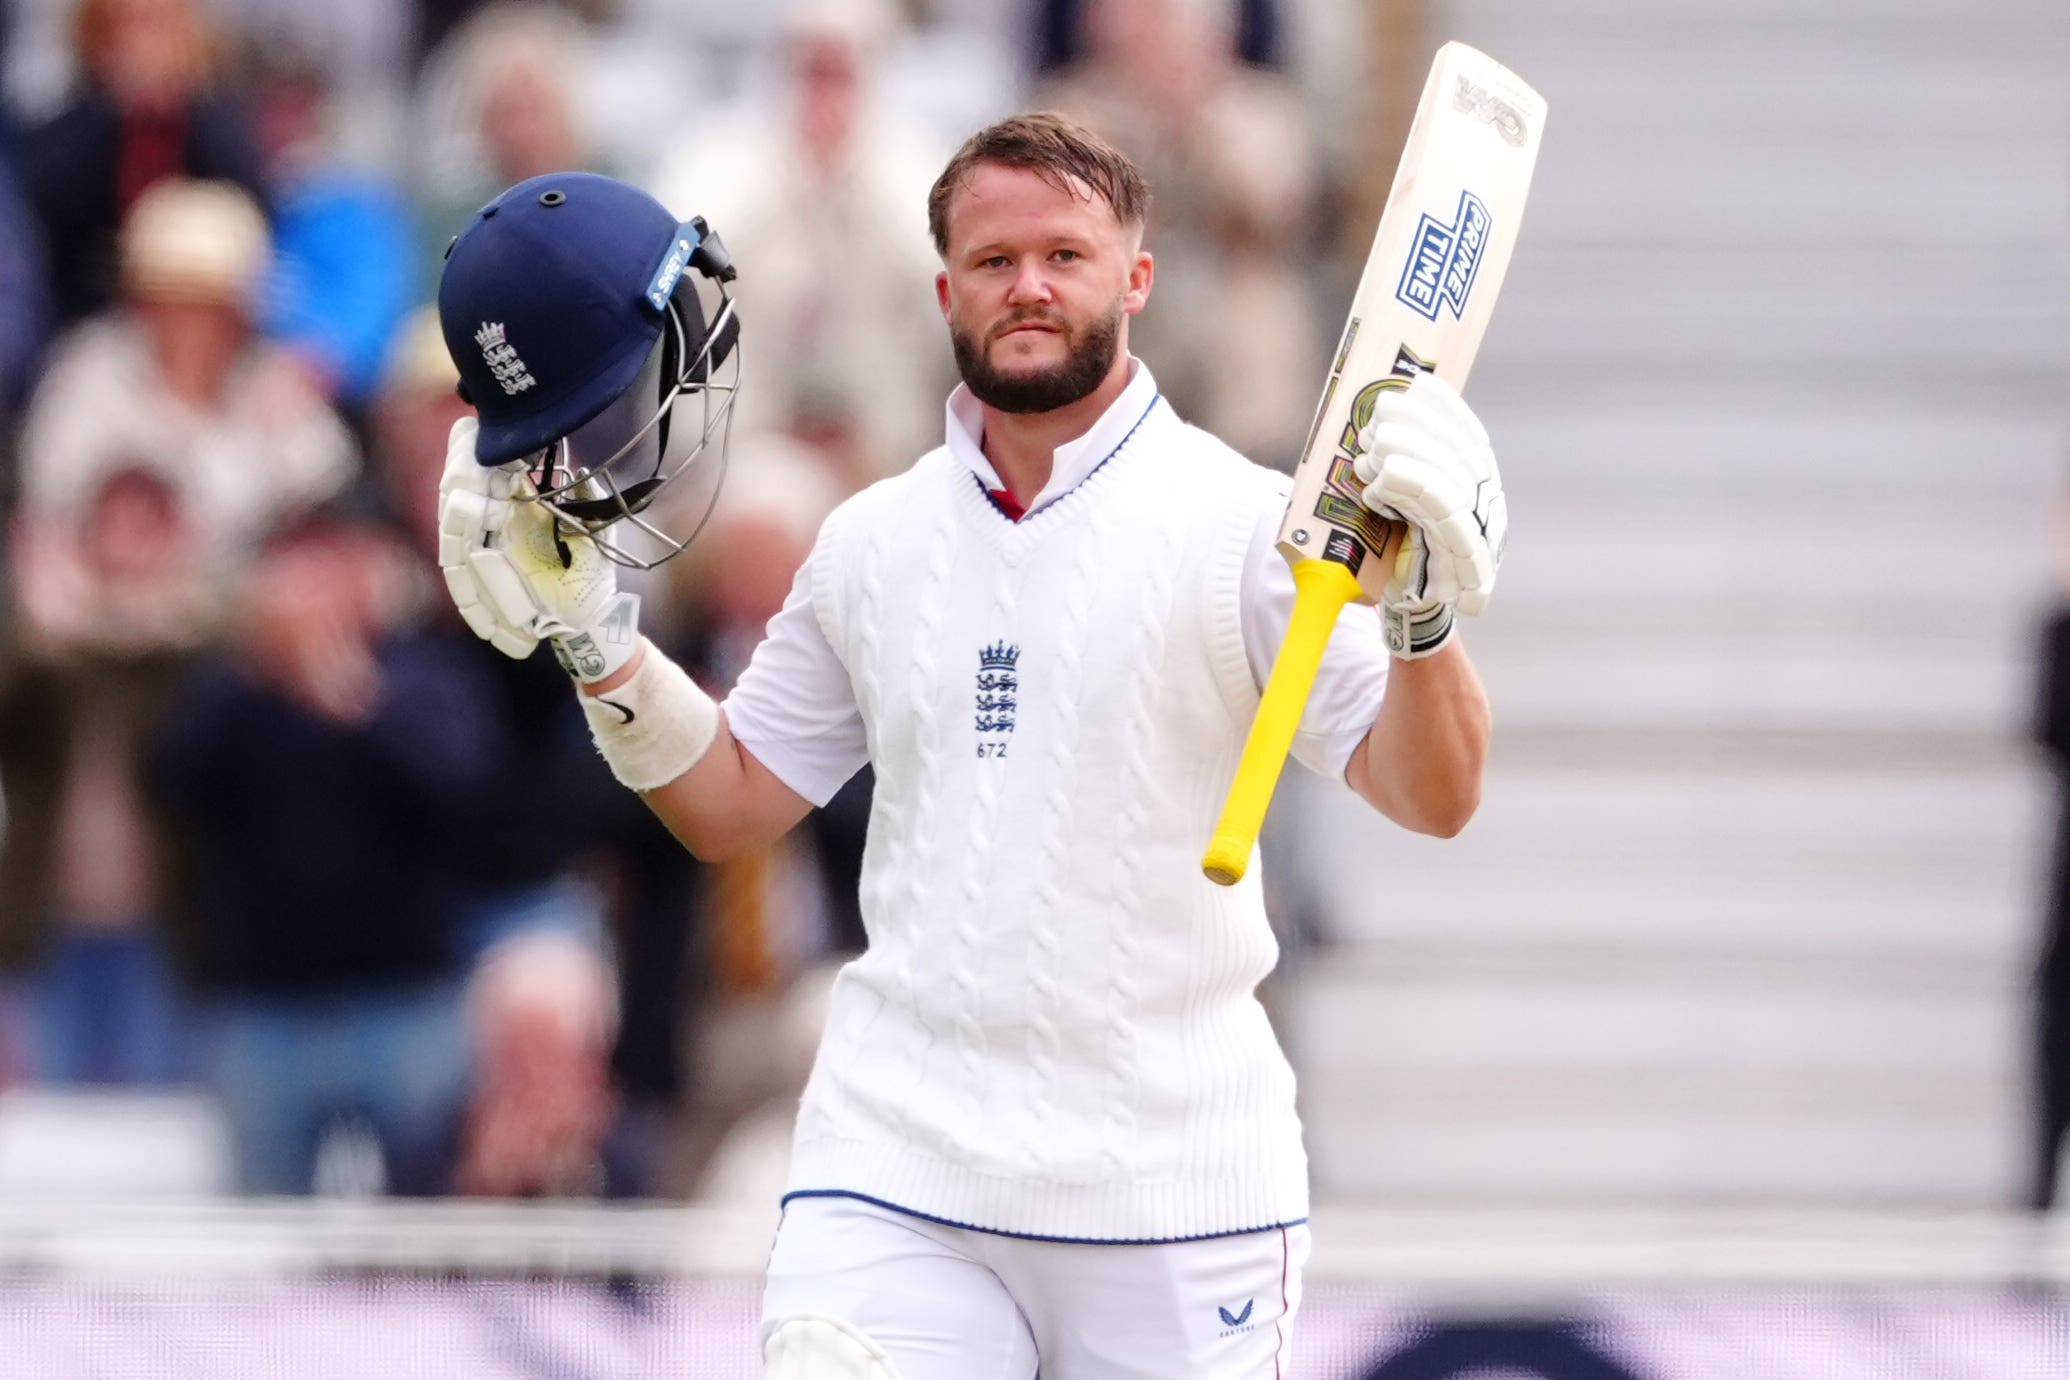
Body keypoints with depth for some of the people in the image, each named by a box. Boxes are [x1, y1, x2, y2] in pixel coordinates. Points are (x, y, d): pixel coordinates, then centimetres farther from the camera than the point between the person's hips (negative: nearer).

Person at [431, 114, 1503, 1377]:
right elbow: (732, 805, 21)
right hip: (897, 1175, 2)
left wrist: (1426, 610, -27)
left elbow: (1434, 799, -9)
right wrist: (590, 636, 9)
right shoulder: (872, 544, 12)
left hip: (1173, 1186, -2)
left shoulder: (1238, 520, -1)